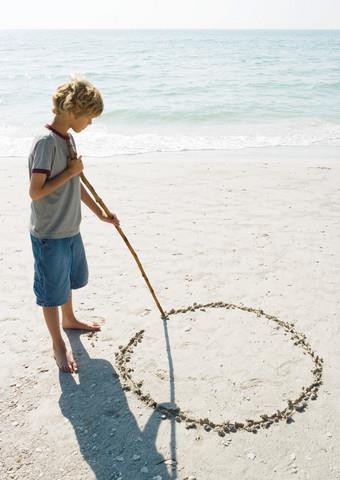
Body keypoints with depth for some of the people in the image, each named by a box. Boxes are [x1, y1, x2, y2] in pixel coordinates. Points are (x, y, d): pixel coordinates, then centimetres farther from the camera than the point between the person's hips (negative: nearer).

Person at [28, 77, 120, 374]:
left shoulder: (68, 138, 6)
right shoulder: (46, 142, -23)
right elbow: (35, 192, -26)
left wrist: (100, 213, 16)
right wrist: (70, 171, -20)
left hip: (70, 229, 9)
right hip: (50, 235, -9)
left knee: (69, 280, 27)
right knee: (52, 290, 8)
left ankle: (69, 319, 51)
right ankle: (58, 345, 25)